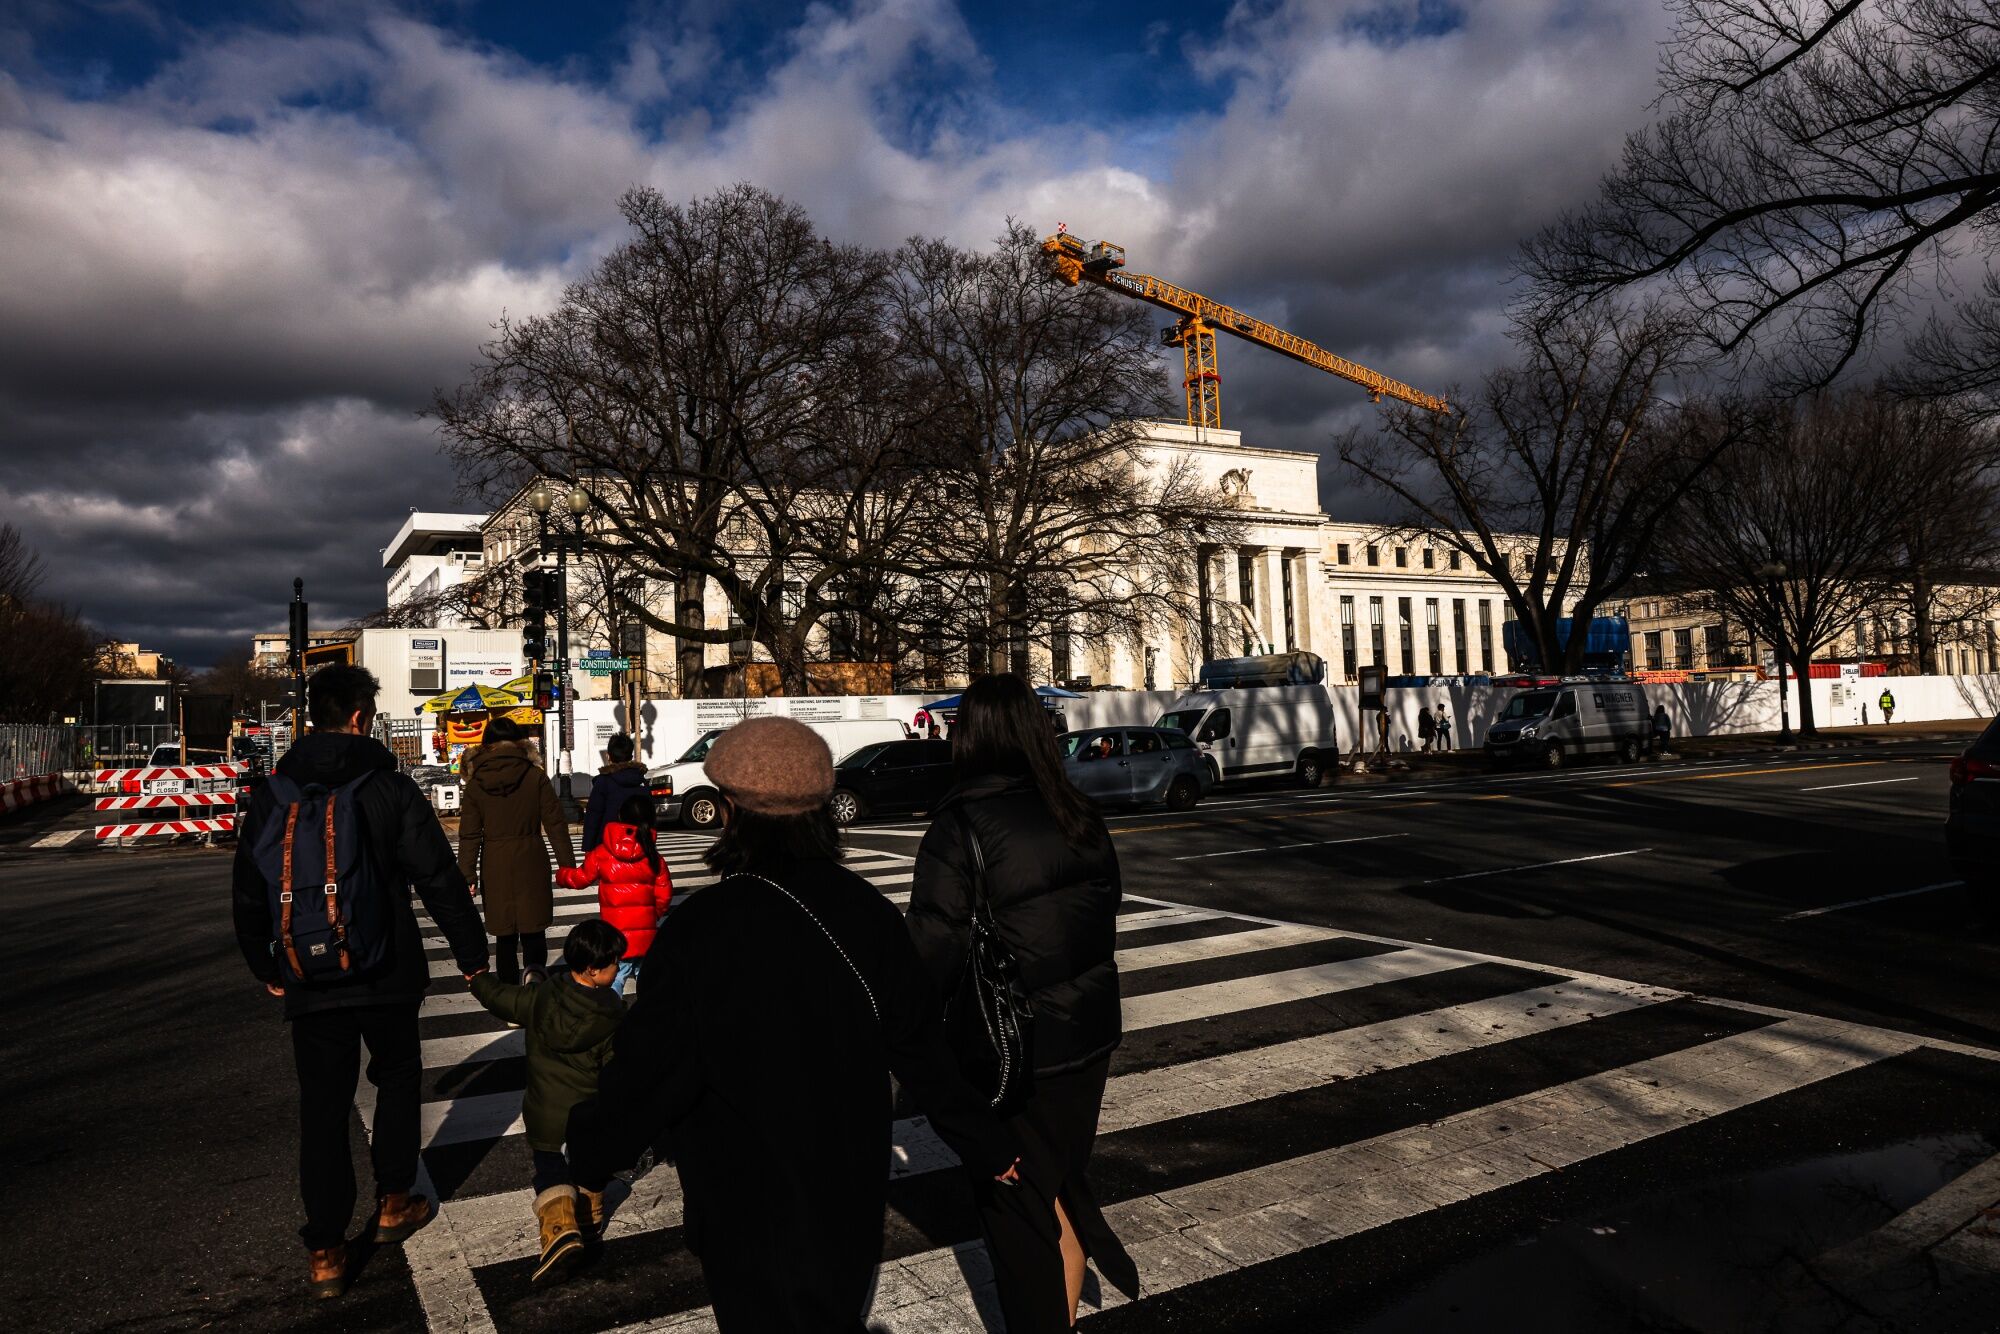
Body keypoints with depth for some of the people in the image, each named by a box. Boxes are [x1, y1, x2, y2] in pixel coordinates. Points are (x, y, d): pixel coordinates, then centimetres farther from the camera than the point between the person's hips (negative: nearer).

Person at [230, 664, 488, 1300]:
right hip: (386, 975, -2)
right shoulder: (390, 787, -10)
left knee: (322, 1107, 10)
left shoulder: (270, 795, 0)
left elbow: (248, 895, 8)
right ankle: (393, 1204, 27)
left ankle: (326, 1252, 13)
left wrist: (266, 968, 21)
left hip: (309, 982, 2)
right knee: (397, 1079, 20)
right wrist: (471, 951, 1)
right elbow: (439, 878, -10)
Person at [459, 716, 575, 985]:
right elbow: (555, 824, -3)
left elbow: (470, 836, -1)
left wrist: (468, 877, 4)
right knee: (533, 927, 6)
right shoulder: (535, 776, -4)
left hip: (495, 866, 1)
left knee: (505, 933, 11)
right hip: (531, 862, -1)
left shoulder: (475, 783, -1)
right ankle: (535, 967, -21)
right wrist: (567, 864, 3)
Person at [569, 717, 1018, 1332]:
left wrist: (589, 1145, 4)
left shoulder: (699, 930, -25)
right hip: (854, 1194, 5)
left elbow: (650, 1071, -17)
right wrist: (988, 1145, 11)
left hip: (753, 1217, -5)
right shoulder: (865, 908, -9)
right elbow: (921, 1048, -2)